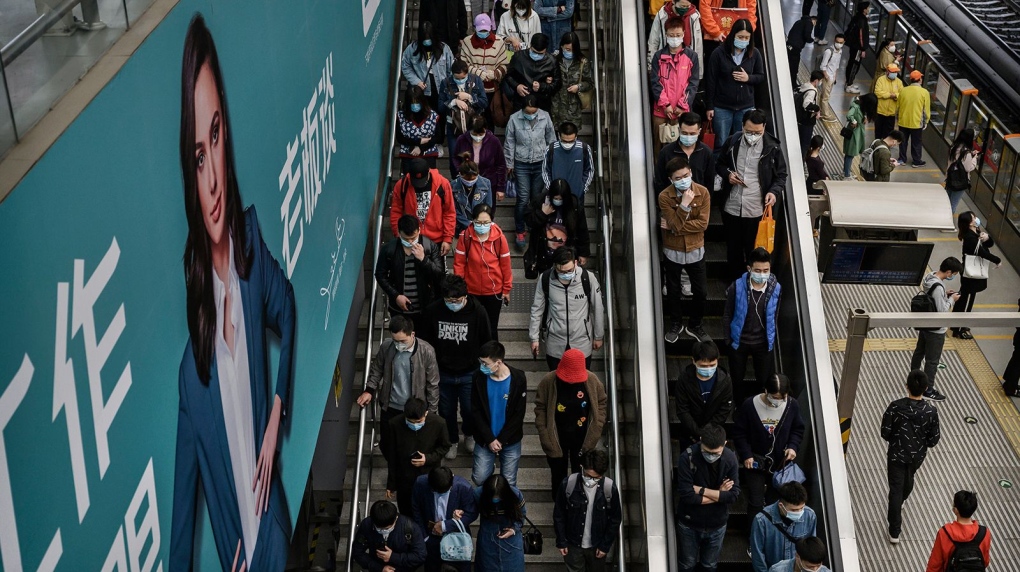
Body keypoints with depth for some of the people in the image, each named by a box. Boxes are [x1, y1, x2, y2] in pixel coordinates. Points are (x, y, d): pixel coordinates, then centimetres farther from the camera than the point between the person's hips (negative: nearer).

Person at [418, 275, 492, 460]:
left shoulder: (477, 312, -19)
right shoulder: (432, 311, -17)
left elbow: (486, 343, -6)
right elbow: (424, 341, -3)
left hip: (470, 373, -1)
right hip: (442, 373, 1)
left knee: (470, 410, 14)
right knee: (447, 411, 17)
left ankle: (470, 435, 46)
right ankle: (451, 441, 44)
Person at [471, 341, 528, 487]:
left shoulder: (518, 379, -15)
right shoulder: (479, 377, -11)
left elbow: (519, 414, -10)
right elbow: (476, 411, -6)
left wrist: (501, 440, -13)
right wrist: (490, 439, -13)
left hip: (510, 441, -1)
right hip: (484, 440, 1)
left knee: (509, 483, 3)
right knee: (479, 479, 1)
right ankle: (489, 468, 34)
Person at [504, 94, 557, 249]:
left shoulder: (545, 117, -8)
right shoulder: (514, 119, -11)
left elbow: (551, 140, 5)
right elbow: (509, 143, -2)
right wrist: (509, 165, 2)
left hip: (541, 163, 2)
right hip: (521, 164, -2)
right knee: (523, 199, -4)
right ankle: (520, 232, 10)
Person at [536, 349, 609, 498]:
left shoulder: (592, 380, -16)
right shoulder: (548, 381, -19)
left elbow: (601, 403, -1)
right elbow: (540, 407, -9)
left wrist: (596, 428, -9)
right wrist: (544, 434, -13)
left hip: (582, 438, 0)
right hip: (556, 438, 0)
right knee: (558, 475, 18)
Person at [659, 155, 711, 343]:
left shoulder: (703, 192, -11)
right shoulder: (664, 196, -17)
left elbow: (702, 224, -16)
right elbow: (675, 225, -22)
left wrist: (676, 227, -20)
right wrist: (684, 204, -32)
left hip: (695, 251, 1)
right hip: (673, 252, -1)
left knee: (701, 292, 8)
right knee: (673, 291, 15)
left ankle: (694, 326, 31)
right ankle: (676, 324, 38)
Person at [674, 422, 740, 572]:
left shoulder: (730, 459, -15)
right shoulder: (687, 457, -25)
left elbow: (734, 495, -18)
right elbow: (686, 495, -27)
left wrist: (701, 490, -23)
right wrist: (719, 494, -19)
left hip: (717, 525, 2)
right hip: (689, 524, -2)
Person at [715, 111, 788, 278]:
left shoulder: (772, 148, -10)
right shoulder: (732, 142, -5)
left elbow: (781, 175, 0)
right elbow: (719, 165, 10)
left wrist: (775, 191, -20)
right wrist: (727, 174, -12)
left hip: (756, 210, -2)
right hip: (732, 207, 2)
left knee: (754, 251, 11)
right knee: (733, 248, 18)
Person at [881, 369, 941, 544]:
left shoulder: (895, 407, -23)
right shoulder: (931, 411, -20)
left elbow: (885, 433, -15)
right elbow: (933, 440, -11)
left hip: (897, 454, -3)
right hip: (918, 455, 3)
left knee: (896, 489, 8)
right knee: (908, 481, 30)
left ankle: (895, 531, 10)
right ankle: (899, 506, 59)